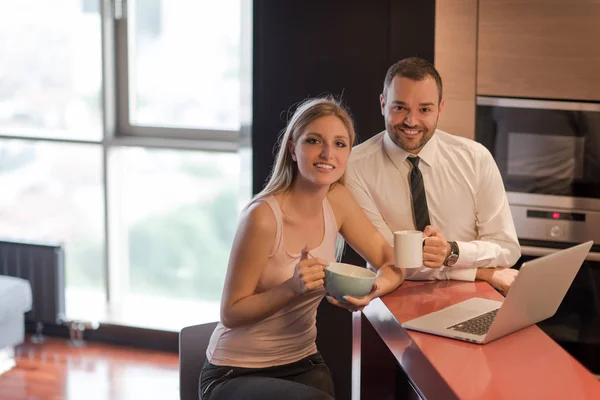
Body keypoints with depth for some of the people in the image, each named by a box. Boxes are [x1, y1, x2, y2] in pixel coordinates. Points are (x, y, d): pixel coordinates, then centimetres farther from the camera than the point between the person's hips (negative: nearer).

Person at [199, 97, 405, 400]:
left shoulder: (337, 199, -2)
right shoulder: (263, 217, -22)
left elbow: (392, 262, 1)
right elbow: (231, 313, -16)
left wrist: (371, 290, -21)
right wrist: (293, 288, -32)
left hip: (302, 364, 6)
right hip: (235, 374, -6)